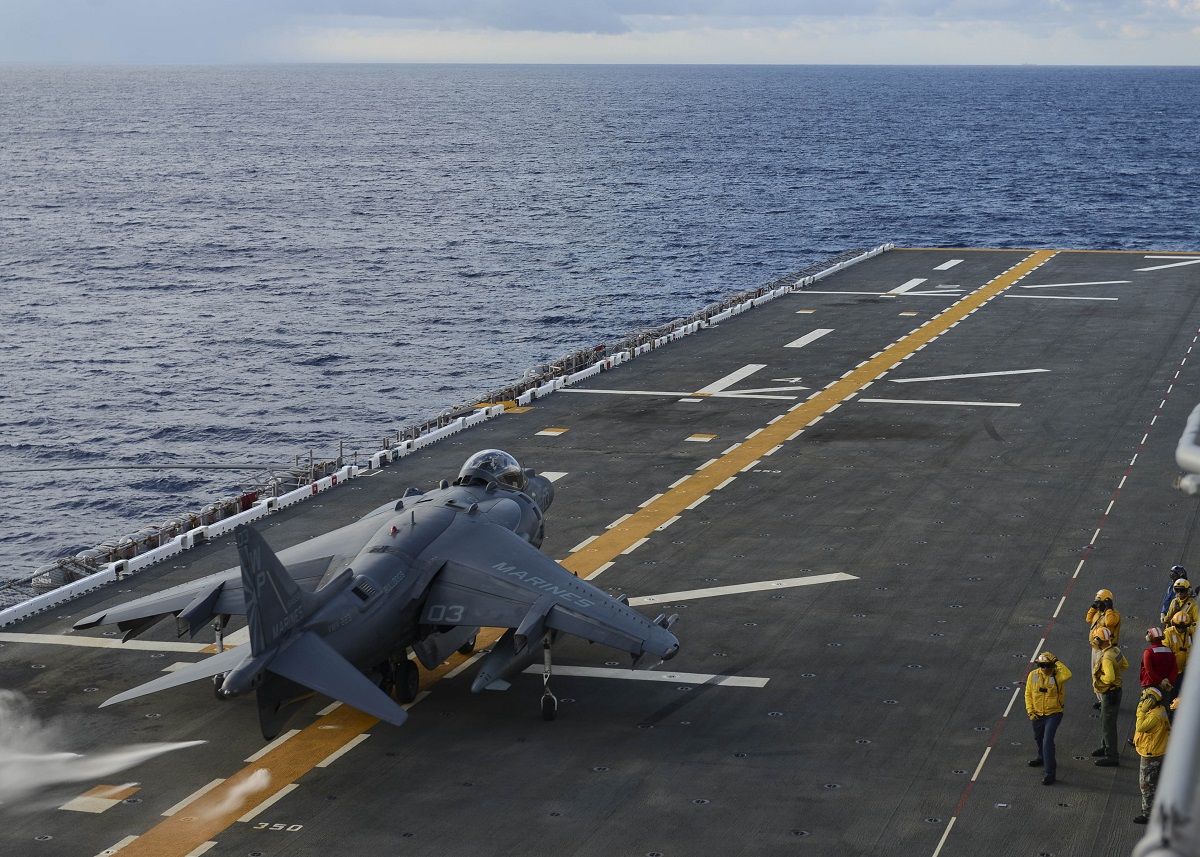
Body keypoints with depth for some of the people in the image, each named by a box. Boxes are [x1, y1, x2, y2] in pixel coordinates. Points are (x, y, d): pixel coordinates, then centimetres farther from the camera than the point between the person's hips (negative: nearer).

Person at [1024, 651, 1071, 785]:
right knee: (1038, 739, 26)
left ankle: (1049, 772, -14)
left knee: (1048, 741, -17)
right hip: (1037, 714, 5)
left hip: (1053, 714, -5)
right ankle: (1043, 758, 55)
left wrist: (1057, 662, -30)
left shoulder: (1057, 675, -15)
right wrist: (1030, 711, -6)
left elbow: (1067, 674, -39)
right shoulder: (1033, 675, -6)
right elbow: (1028, 694, 0)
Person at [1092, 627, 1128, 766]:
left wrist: (1098, 677, -17)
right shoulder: (1116, 650, 2)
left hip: (1110, 694, -10)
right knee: (1104, 720, 24)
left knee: (1108, 724, -3)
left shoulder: (1107, 658, -28)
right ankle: (1105, 747, 39)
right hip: (1113, 692, 10)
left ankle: (1111, 756, 2)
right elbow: (1125, 665, 16)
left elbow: (1109, 678, -34)